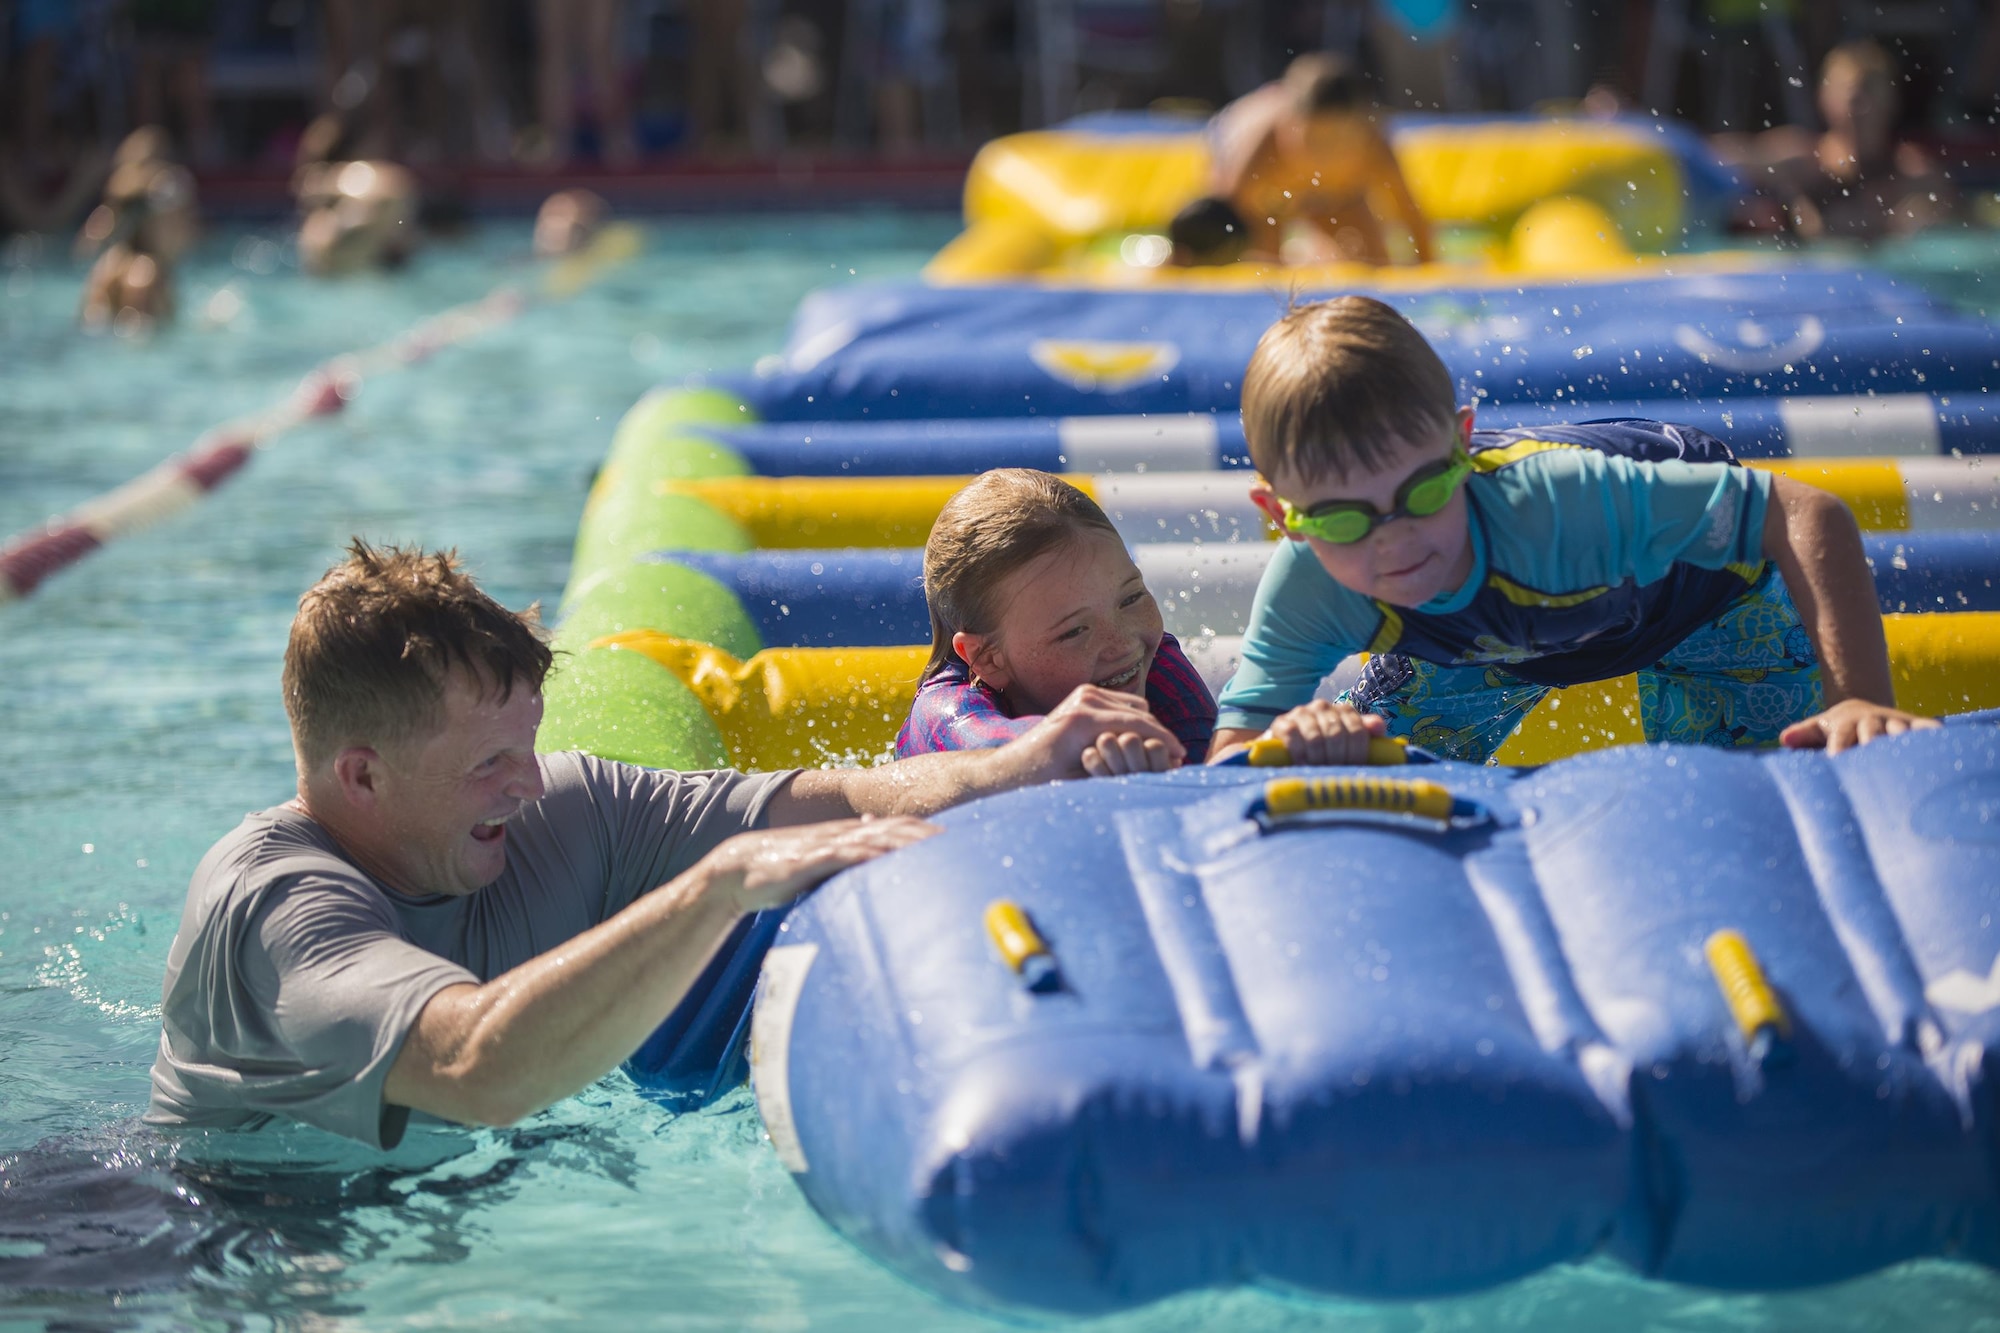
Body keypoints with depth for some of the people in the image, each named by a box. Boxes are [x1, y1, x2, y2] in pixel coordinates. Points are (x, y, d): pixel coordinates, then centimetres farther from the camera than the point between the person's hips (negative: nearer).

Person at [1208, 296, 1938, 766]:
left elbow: (1810, 516, -49)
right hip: (1491, 630, 3)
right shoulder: (1307, 589, -37)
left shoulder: (1558, 503, -50)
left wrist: (1860, 701, -61)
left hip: (1702, 591, -3)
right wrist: (1289, 746, -60)